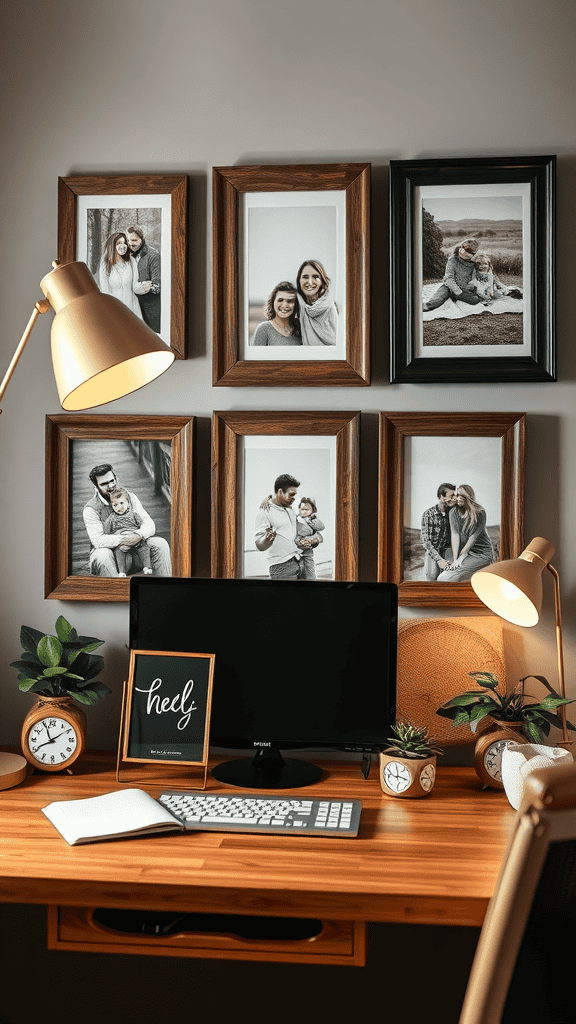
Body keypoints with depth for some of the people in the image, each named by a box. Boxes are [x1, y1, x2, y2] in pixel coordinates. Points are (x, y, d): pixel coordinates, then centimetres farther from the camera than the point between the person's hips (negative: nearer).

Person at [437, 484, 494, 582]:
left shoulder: (480, 513, -9)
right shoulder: (454, 512, 4)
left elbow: (473, 537, -12)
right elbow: (455, 535, -4)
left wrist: (461, 557, -15)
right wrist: (454, 559, -13)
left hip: (482, 553, -5)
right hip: (466, 552, 5)